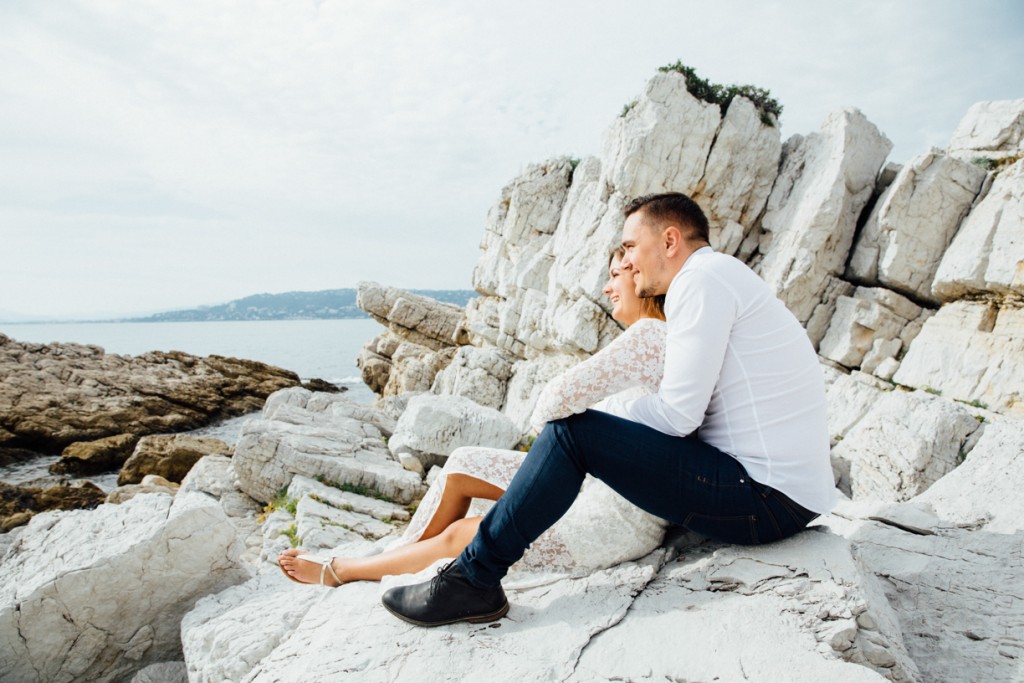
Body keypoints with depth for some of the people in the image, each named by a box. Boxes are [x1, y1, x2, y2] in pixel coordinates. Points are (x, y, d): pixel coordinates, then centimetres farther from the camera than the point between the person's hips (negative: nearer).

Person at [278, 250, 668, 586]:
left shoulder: (650, 334, -19)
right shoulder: (655, 337, 13)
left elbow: (561, 397, -24)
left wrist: (543, 420, -2)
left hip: (623, 519, -9)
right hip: (599, 482, 9)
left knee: (460, 537, -1)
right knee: (462, 465, 7)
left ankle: (339, 571, 20)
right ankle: (392, 558, 22)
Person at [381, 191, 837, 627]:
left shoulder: (702, 278, -12)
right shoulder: (725, 278, 19)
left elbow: (677, 415, -17)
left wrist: (600, 412, 0)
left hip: (764, 499, -11)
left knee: (574, 431, -14)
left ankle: (473, 579, -3)